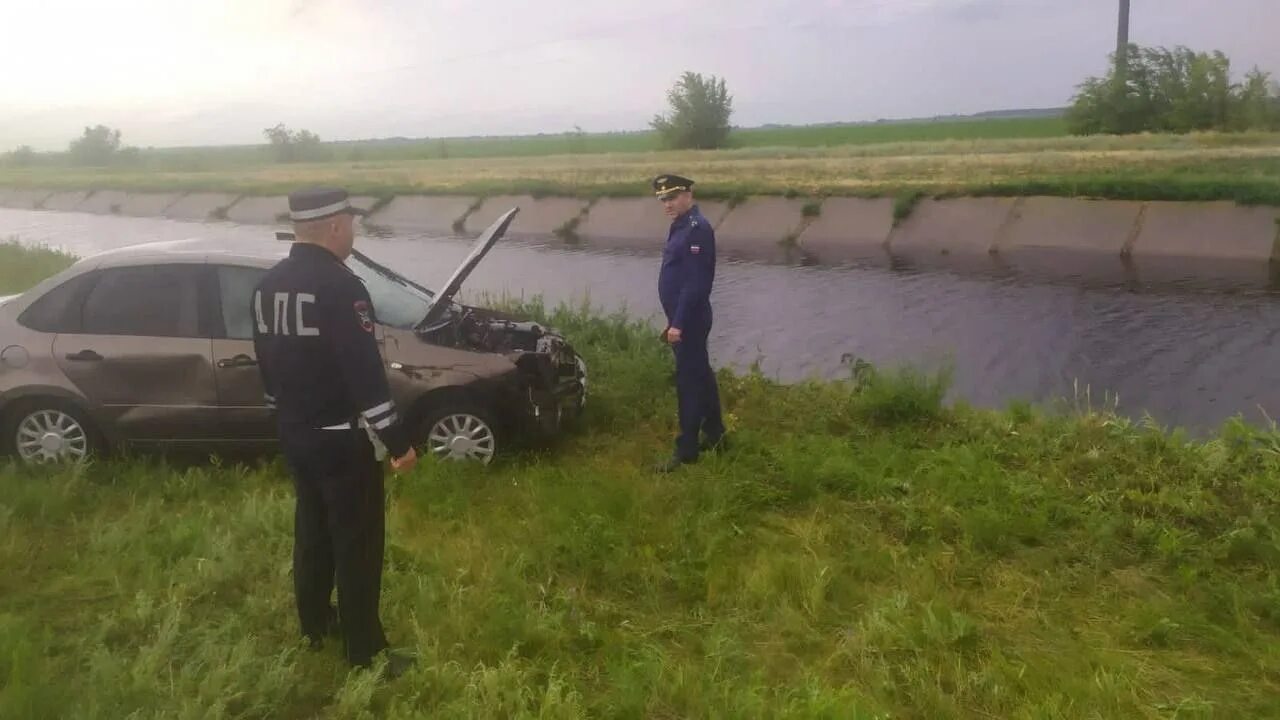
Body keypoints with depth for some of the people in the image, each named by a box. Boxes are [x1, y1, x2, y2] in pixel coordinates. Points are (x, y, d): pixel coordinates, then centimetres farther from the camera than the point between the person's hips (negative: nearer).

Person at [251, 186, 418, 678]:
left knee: (312, 530, 22)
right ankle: (365, 652, 13)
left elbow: (267, 362, 15)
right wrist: (397, 440, -18)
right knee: (357, 544, 3)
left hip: (294, 434, 8)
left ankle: (314, 626, 38)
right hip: (342, 439, -8)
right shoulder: (340, 287, -22)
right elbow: (365, 374, -24)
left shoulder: (268, 286, 5)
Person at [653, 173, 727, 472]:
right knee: (701, 376, 18)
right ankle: (714, 435, 30)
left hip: (690, 320, -10)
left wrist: (678, 323, -23)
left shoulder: (697, 228, -18)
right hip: (684, 318, 10)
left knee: (688, 382, -4)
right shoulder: (681, 226, 13)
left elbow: (695, 281, -23)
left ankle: (687, 450, 4)